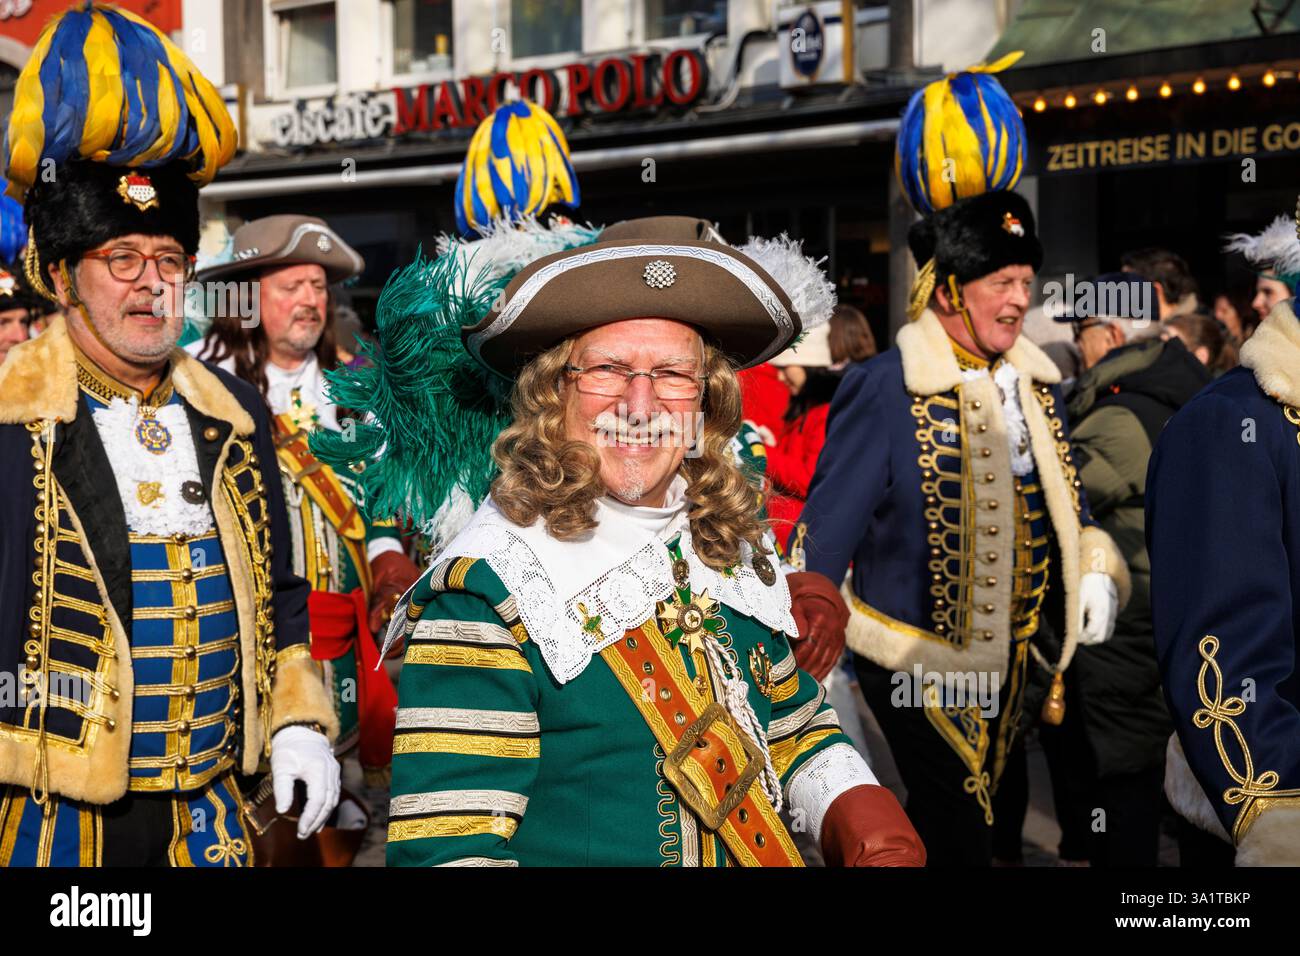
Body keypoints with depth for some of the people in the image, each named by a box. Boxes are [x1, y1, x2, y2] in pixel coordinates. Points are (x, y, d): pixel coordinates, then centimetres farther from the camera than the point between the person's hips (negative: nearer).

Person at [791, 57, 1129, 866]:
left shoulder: (1035, 383, 7)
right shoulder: (885, 393, -15)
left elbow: (1063, 506, 17)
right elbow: (820, 545, -13)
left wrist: (1096, 571, -1)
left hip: (1011, 669, 7)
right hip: (916, 673, -7)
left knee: (975, 826, 17)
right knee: (958, 840, -5)